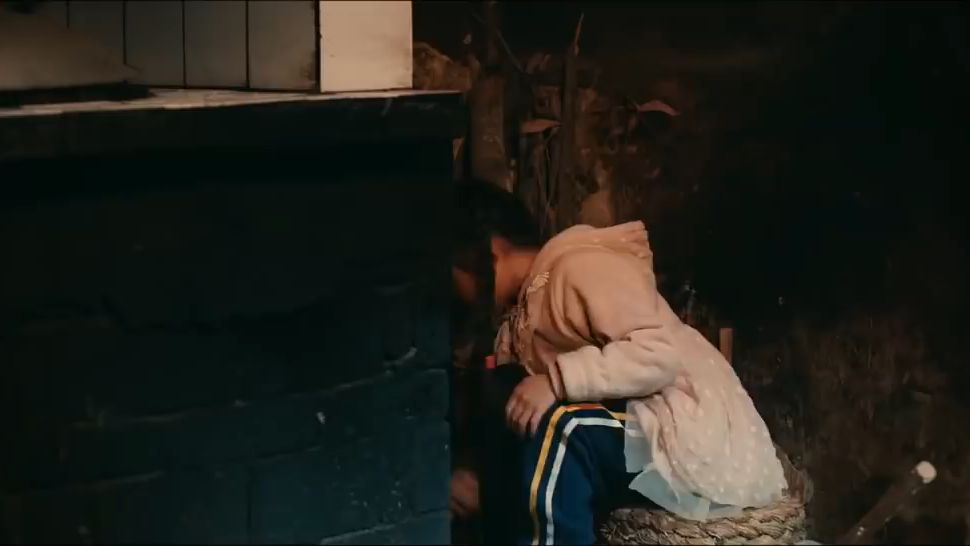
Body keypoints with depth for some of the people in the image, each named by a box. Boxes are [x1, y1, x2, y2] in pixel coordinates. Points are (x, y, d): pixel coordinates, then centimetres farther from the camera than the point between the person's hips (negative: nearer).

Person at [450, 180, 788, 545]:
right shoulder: (521, 315, 17)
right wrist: (484, 482, -3)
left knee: (555, 432, -30)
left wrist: (557, 379, -28)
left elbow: (661, 353, -22)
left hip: (699, 435, -9)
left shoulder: (580, 266, -10)